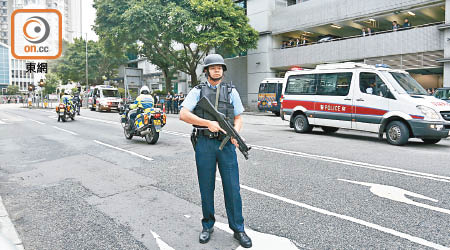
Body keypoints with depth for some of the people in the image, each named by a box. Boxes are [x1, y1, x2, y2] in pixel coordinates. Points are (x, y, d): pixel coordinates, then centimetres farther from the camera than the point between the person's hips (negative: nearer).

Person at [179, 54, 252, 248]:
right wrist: (208, 123, -18)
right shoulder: (197, 91, 6)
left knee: (232, 187, 2)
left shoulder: (231, 91, 11)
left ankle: (238, 229, 16)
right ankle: (208, 226, 26)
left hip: (226, 144, 1)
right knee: (206, 187, 9)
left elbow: (238, 117, 9)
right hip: (204, 144, 0)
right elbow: (183, 115, -6)